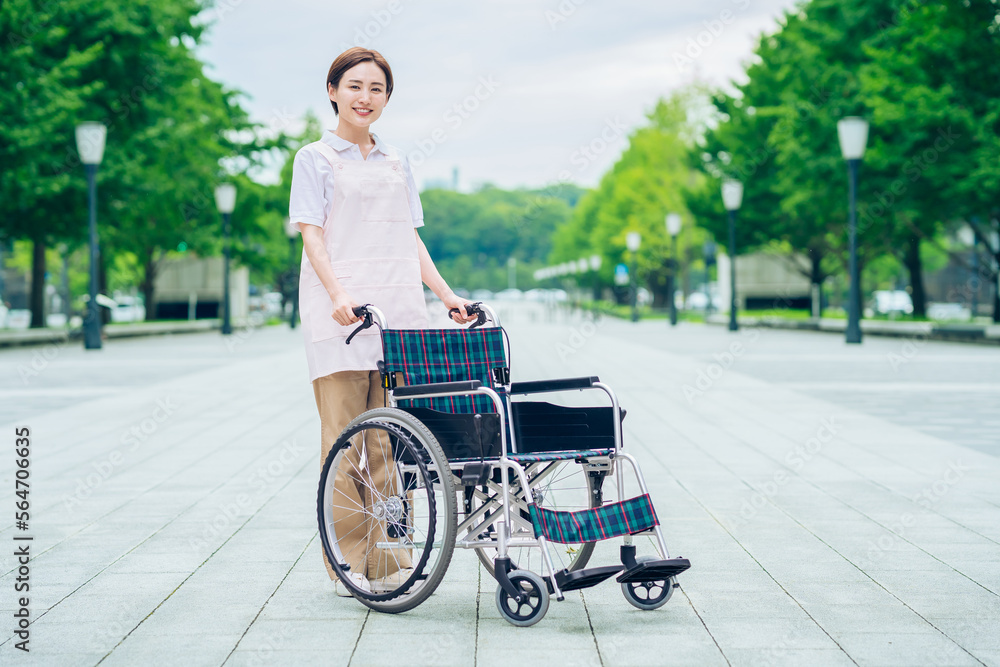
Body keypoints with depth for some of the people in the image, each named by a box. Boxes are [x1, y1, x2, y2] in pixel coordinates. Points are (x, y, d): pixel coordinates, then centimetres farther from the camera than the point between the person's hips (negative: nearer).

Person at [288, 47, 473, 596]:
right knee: (344, 437, -4)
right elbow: (311, 235, -5)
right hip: (341, 311, -4)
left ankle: (389, 556, 7)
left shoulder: (396, 164, 21)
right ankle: (349, 560, 2)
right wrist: (339, 294, -21)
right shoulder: (315, 158, 6)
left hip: (399, 309, 4)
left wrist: (446, 294, 7)